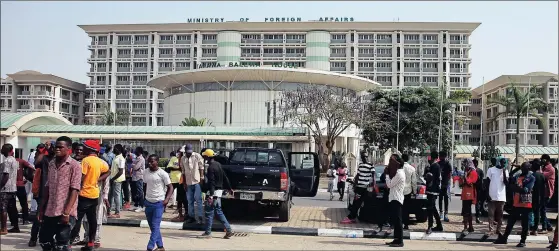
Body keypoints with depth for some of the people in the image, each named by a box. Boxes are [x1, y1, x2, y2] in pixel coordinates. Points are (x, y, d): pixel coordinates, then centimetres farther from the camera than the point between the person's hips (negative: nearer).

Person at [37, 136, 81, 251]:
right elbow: (47, 188, 14)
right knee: (44, 240, 14)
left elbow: (74, 190, -14)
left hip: (65, 213, -7)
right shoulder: (51, 164, 11)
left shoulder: (74, 165, -9)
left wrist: (66, 212, -19)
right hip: (49, 212, 7)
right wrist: (41, 209, 11)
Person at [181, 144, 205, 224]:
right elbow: (183, 172, 10)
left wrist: (202, 178, -10)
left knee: (198, 199, -4)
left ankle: (199, 217, 0)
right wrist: (184, 183, 9)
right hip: (188, 182, 4)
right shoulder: (183, 159, 7)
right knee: (190, 200, 11)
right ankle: (191, 216, 20)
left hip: (197, 181, -4)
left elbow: (201, 167, -3)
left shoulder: (197, 156, -4)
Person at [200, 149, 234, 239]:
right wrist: (229, 188, 23)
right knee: (218, 211, 14)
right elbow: (225, 177, 16)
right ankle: (228, 230, 12)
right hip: (219, 191, 9)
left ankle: (208, 233, 9)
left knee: (209, 212, 1)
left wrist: (210, 196, -26)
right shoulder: (218, 164, 10)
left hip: (213, 192, -9)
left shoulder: (211, 167, -17)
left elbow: (211, 182, -23)